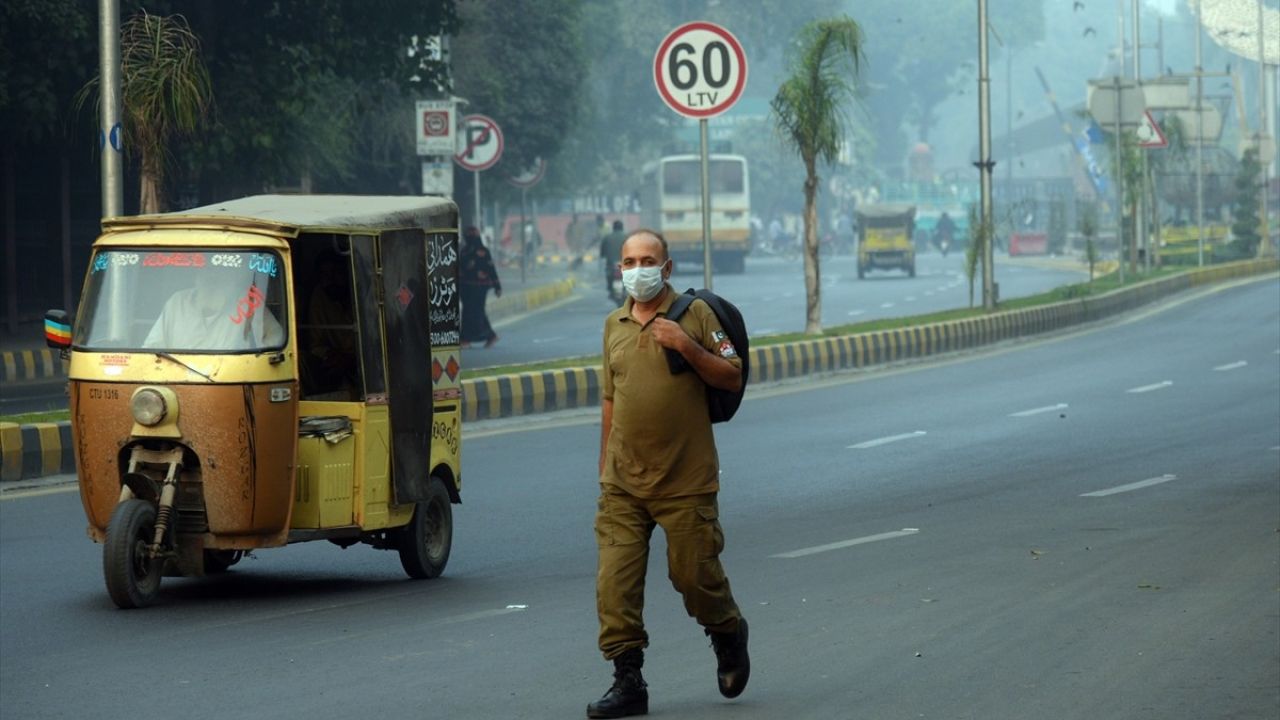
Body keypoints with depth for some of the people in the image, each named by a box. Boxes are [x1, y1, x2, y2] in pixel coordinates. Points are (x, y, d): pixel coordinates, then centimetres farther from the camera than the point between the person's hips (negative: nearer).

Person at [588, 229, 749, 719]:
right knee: (615, 582, -6)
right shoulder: (615, 325, 12)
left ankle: (729, 639, 33)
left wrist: (687, 346, -17)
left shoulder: (693, 314, -2)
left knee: (694, 573, 3)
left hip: (685, 481, -4)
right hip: (623, 485, 4)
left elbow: (732, 378, -3)